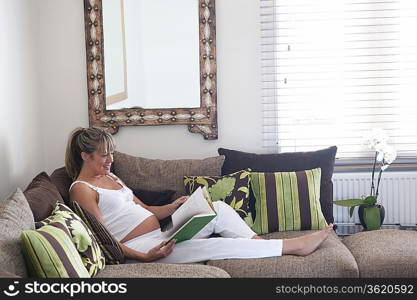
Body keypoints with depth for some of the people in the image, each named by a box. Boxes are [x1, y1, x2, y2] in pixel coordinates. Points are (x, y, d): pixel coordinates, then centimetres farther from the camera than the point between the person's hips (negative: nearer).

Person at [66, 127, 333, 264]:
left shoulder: (110, 177, 20)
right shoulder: (81, 190, -6)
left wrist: (173, 207, 1)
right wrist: (144, 256, -24)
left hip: (159, 237, 9)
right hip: (139, 249, -9)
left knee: (218, 208, -6)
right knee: (213, 246, -22)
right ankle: (293, 246, -19)